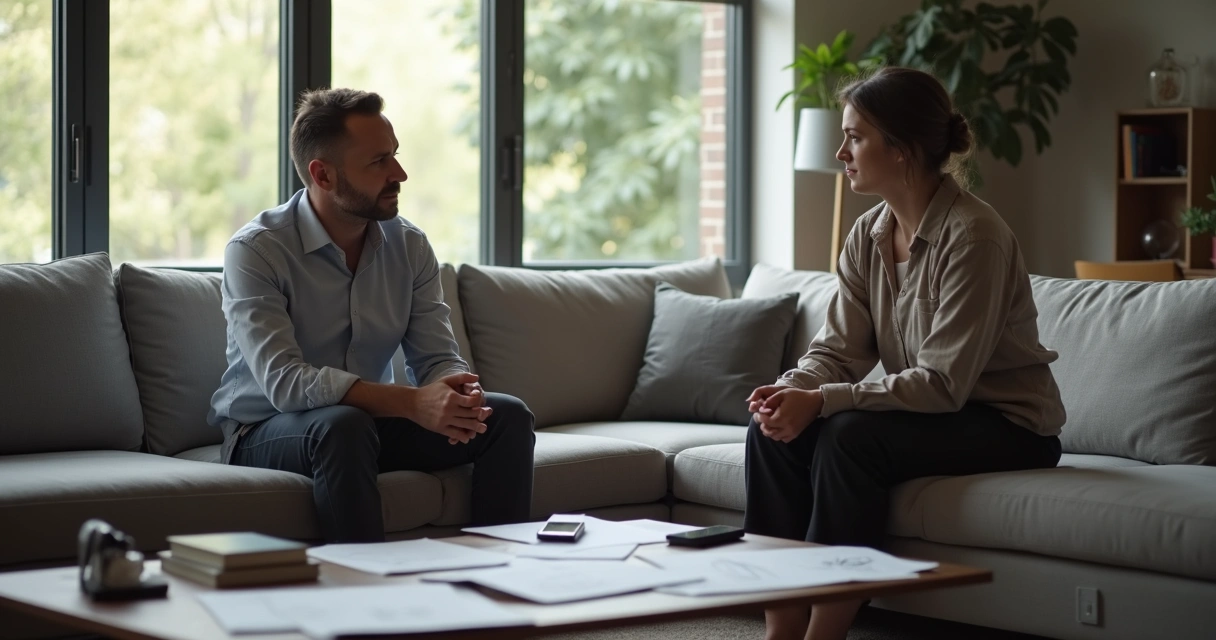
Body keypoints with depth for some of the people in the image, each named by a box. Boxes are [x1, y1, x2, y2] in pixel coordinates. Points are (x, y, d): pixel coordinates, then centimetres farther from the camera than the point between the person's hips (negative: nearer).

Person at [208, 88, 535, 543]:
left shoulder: (409, 246, 0)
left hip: (370, 420, 5)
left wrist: (459, 397, -30)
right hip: (265, 433, -5)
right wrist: (412, 403, -39)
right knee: (343, 425, -37)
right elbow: (284, 381, -29)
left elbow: (438, 359, -3)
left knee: (507, 416, -12)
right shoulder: (255, 251, -18)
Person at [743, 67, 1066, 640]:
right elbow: (837, 350, 1)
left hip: (1009, 426, -7)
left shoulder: (972, 234, -21)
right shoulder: (868, 236, 4)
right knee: (773, 429, -13)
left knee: (852, 435, -30)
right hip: (931, 415, 8)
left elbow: (944, 383, -25)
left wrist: (823, 401, -31)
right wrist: (790, 388, -22)